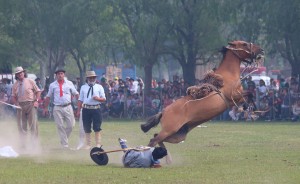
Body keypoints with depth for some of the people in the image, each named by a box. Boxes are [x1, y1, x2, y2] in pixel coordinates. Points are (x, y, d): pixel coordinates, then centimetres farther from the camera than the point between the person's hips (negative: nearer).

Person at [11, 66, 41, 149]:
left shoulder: (30, 81, 4)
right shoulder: (15, 85, 11)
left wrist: (36, 101, -7)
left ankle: (34, 142, -7)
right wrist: (16, 104, -4)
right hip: (20, 105, 3)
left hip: (31, 104, -3)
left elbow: (38, 91, 5)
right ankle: (23, 143, 9)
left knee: (33, 123, -9)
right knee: (21, 125, 3)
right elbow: (13, 96, 14)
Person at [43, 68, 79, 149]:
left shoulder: (69, 83, 7)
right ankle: (65, 145, 1)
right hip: (57, 108, -1)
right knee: (60, 126, -3)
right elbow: (48, 97, 11)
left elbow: (76, 94, 8)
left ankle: (64, 138, 20)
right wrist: (45, 107, 9)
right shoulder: (52, 85, 6)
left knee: (71, 125, -4)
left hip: (68, 107, 1)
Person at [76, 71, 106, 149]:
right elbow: (80, 100, 12)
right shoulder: (83, 87, 14)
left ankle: (98, 144, -1)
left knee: (97, 128, -5)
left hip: (96, 109, -2)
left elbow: (104, 99, 6)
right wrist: (78, 111, 5)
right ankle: (88, 145, 11)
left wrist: (98, 98, -16)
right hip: (86, 109, 2)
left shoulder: (99, 87, 10)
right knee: (87, 129, 4)